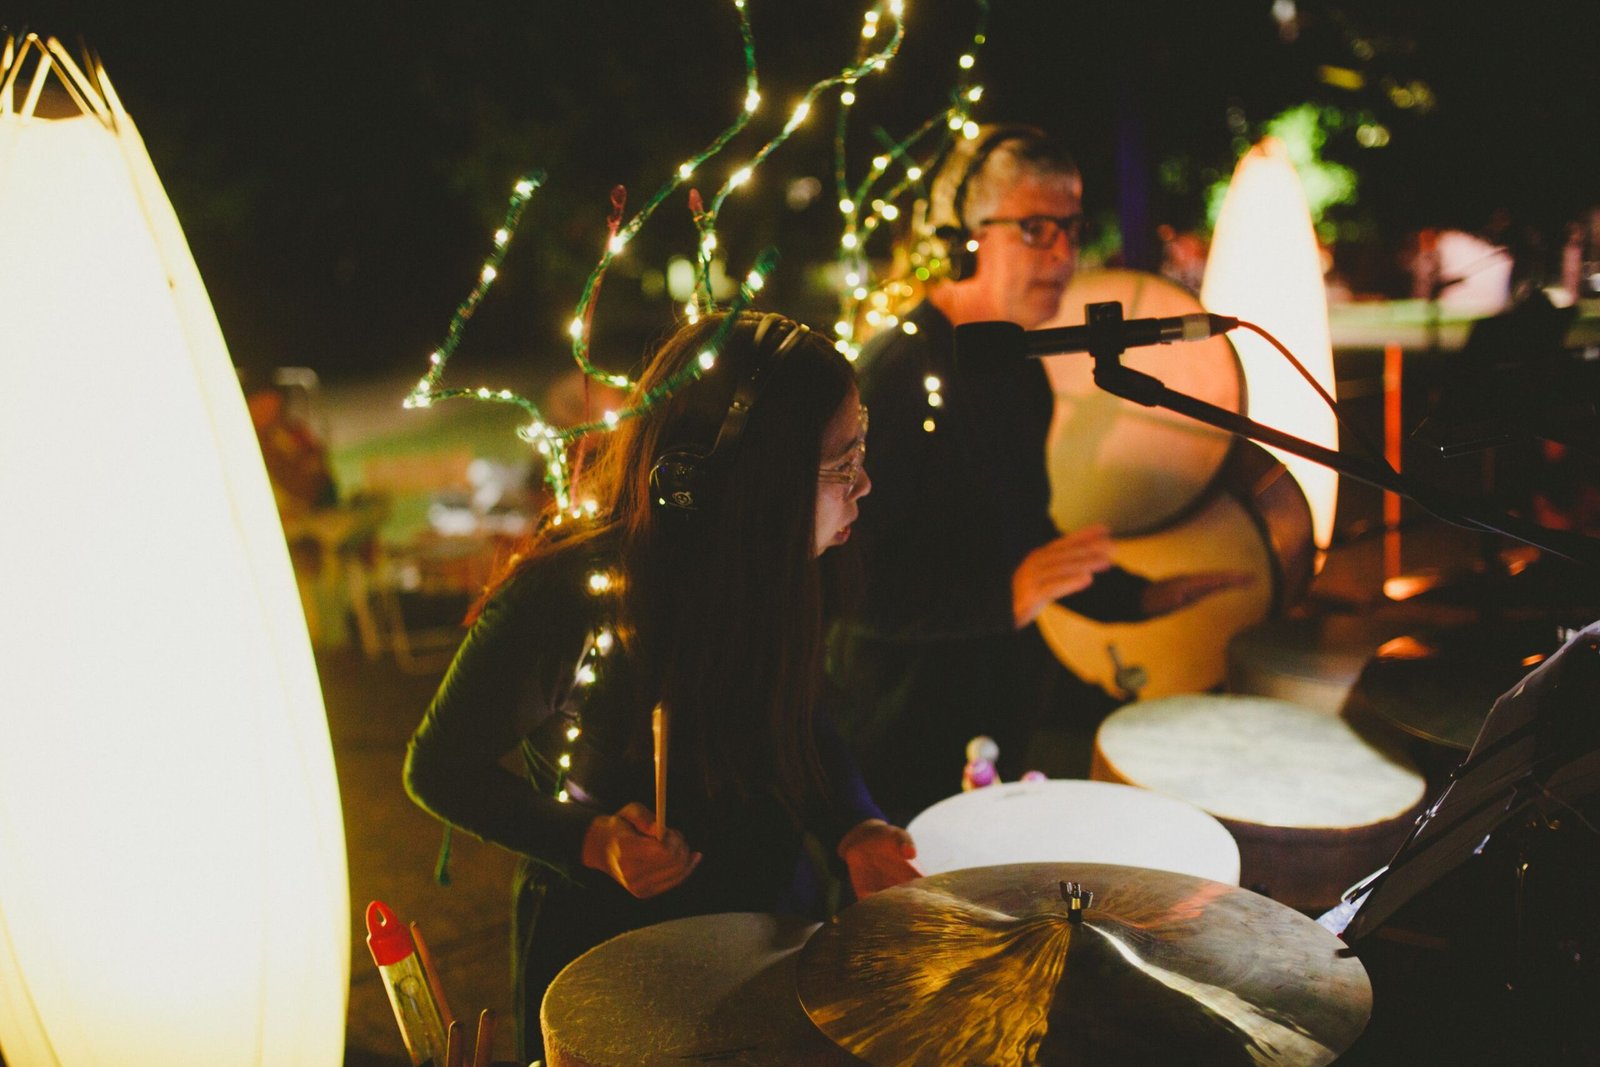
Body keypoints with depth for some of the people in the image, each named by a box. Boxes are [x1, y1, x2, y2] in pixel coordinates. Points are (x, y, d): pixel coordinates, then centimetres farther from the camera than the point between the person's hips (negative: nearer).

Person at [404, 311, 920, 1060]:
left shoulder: (783, 571, -11)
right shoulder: (562, 597, -28)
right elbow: (438, 768, -15)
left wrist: (855, 830, -12)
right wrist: (595, 842, -28)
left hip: (772, 914, 5)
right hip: (608, 954, -5)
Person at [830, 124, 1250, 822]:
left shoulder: (1024, 376, 8)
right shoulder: (892, 377, -20)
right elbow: (852, 585, -25)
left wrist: (1137, 597, 11)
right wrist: (1004, 598, -34)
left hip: (1012, 690, 8)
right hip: (913, 731, -8)